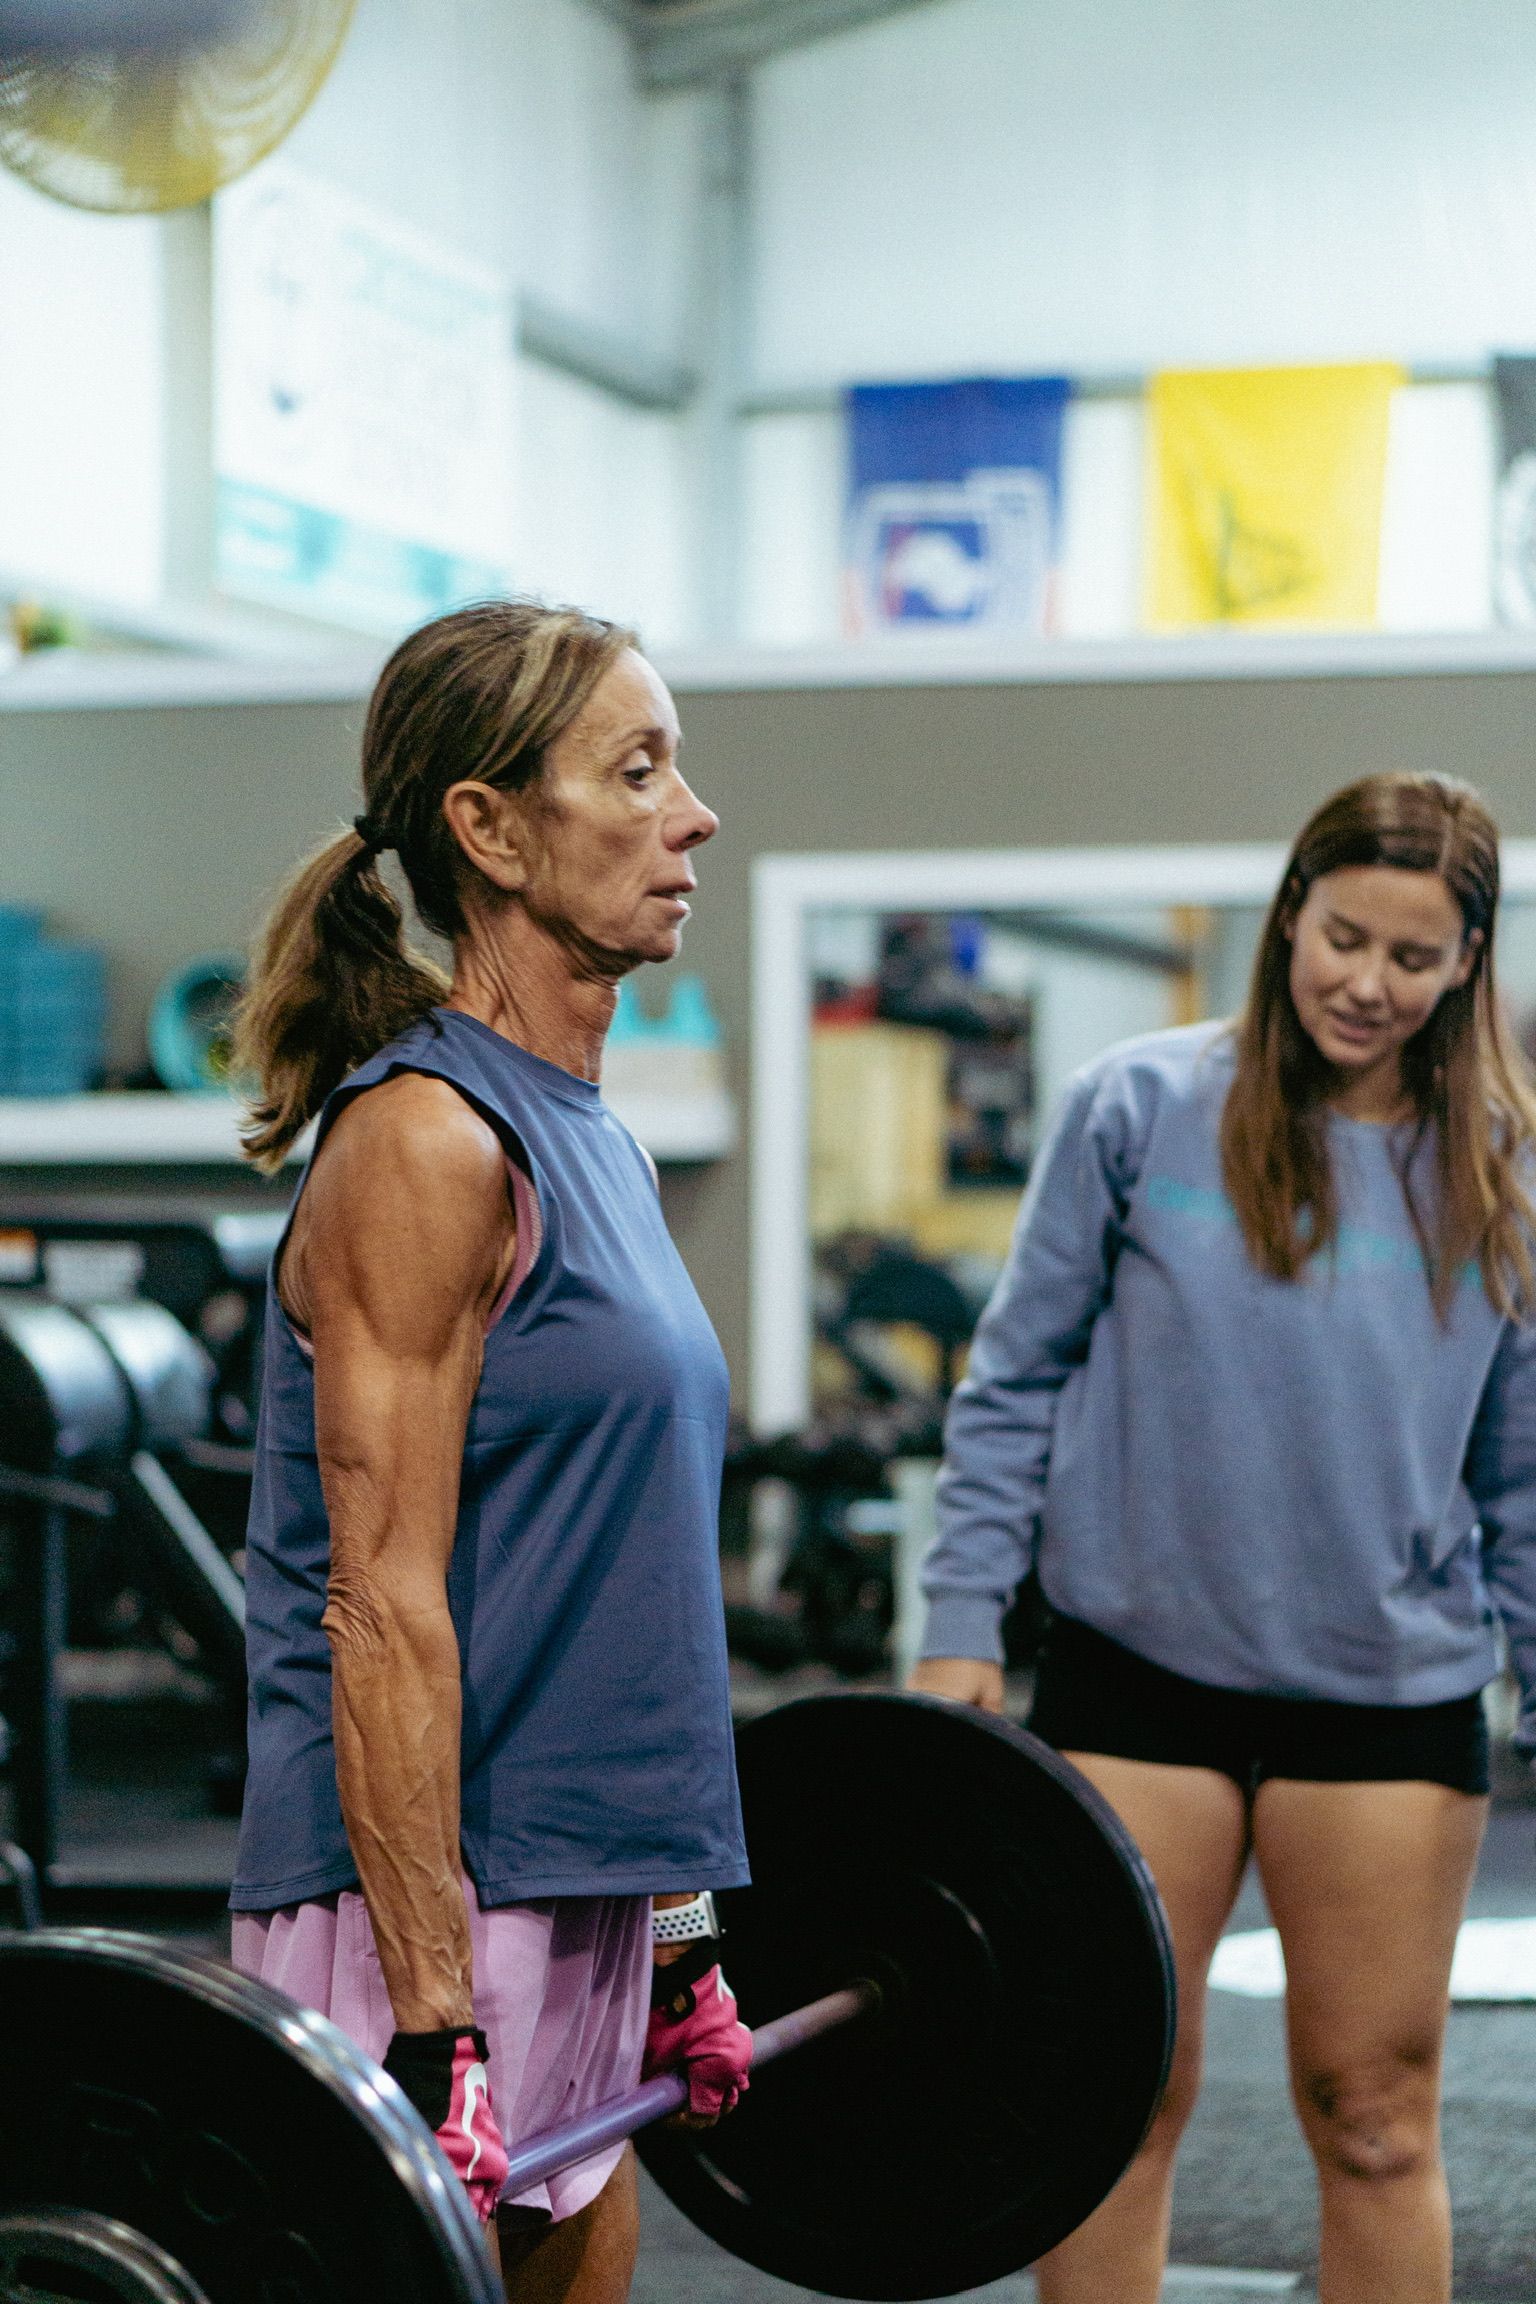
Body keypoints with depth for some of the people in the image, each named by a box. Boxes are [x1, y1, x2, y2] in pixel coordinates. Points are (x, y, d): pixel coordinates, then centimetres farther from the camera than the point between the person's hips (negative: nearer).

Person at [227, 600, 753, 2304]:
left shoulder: (589, 1144, 12)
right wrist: (434, 2033, -22)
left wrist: (677, 1946, 19)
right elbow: (385, 1609, -19)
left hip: (575, 1898, 9)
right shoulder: (427, 1142, -14)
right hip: (418, 1907, -9)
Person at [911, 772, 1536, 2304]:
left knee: (1376, 2118, 7)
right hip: (1137, 1667, -1)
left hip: (1391, 1688, 1)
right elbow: (1016, 1383, 2)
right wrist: (962, 1627, -2)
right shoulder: (1142, 1109, -2)